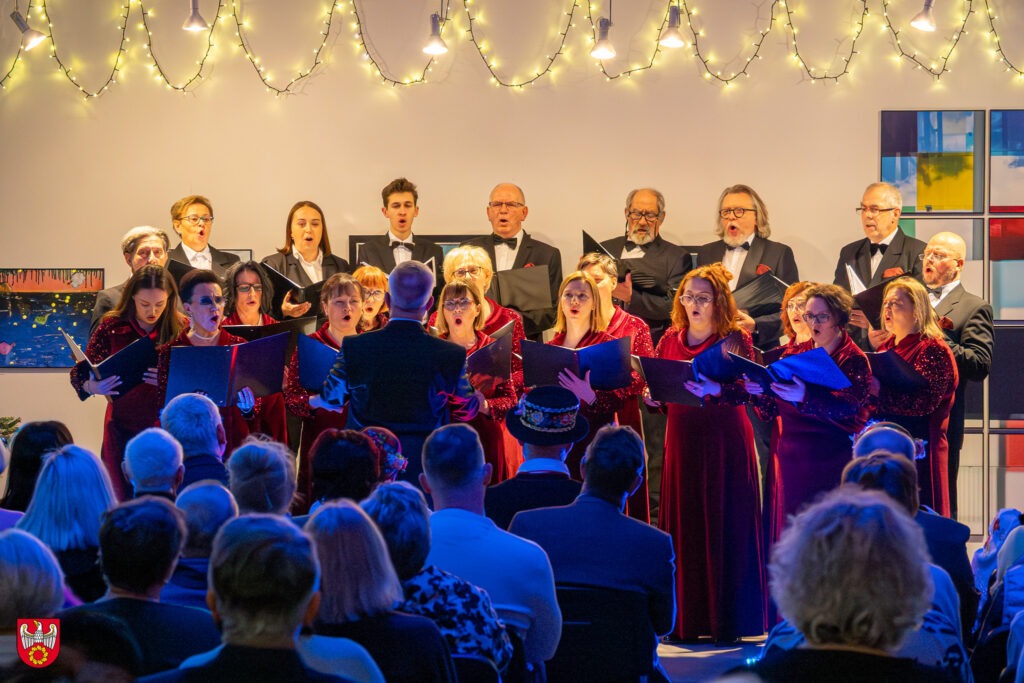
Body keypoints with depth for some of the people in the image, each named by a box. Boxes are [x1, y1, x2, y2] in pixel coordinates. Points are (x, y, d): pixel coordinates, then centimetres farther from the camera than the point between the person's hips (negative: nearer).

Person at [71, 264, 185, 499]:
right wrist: (92, 387, -23)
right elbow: (78, 374, 0)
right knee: (122, 500, 3)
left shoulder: (180, 329, -4)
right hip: (122, 426, 1)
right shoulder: (112, 326, -4)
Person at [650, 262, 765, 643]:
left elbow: (742, 390, -16)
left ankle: (727, 621, 1)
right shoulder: (670, 340, 10)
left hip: (724, 439, -4)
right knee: (683, 529, 4)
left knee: (724, 525, -4)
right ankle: (686, 621, 10)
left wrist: (713, 390, -34)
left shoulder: (735, 340, -3)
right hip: (682, 438, 4)